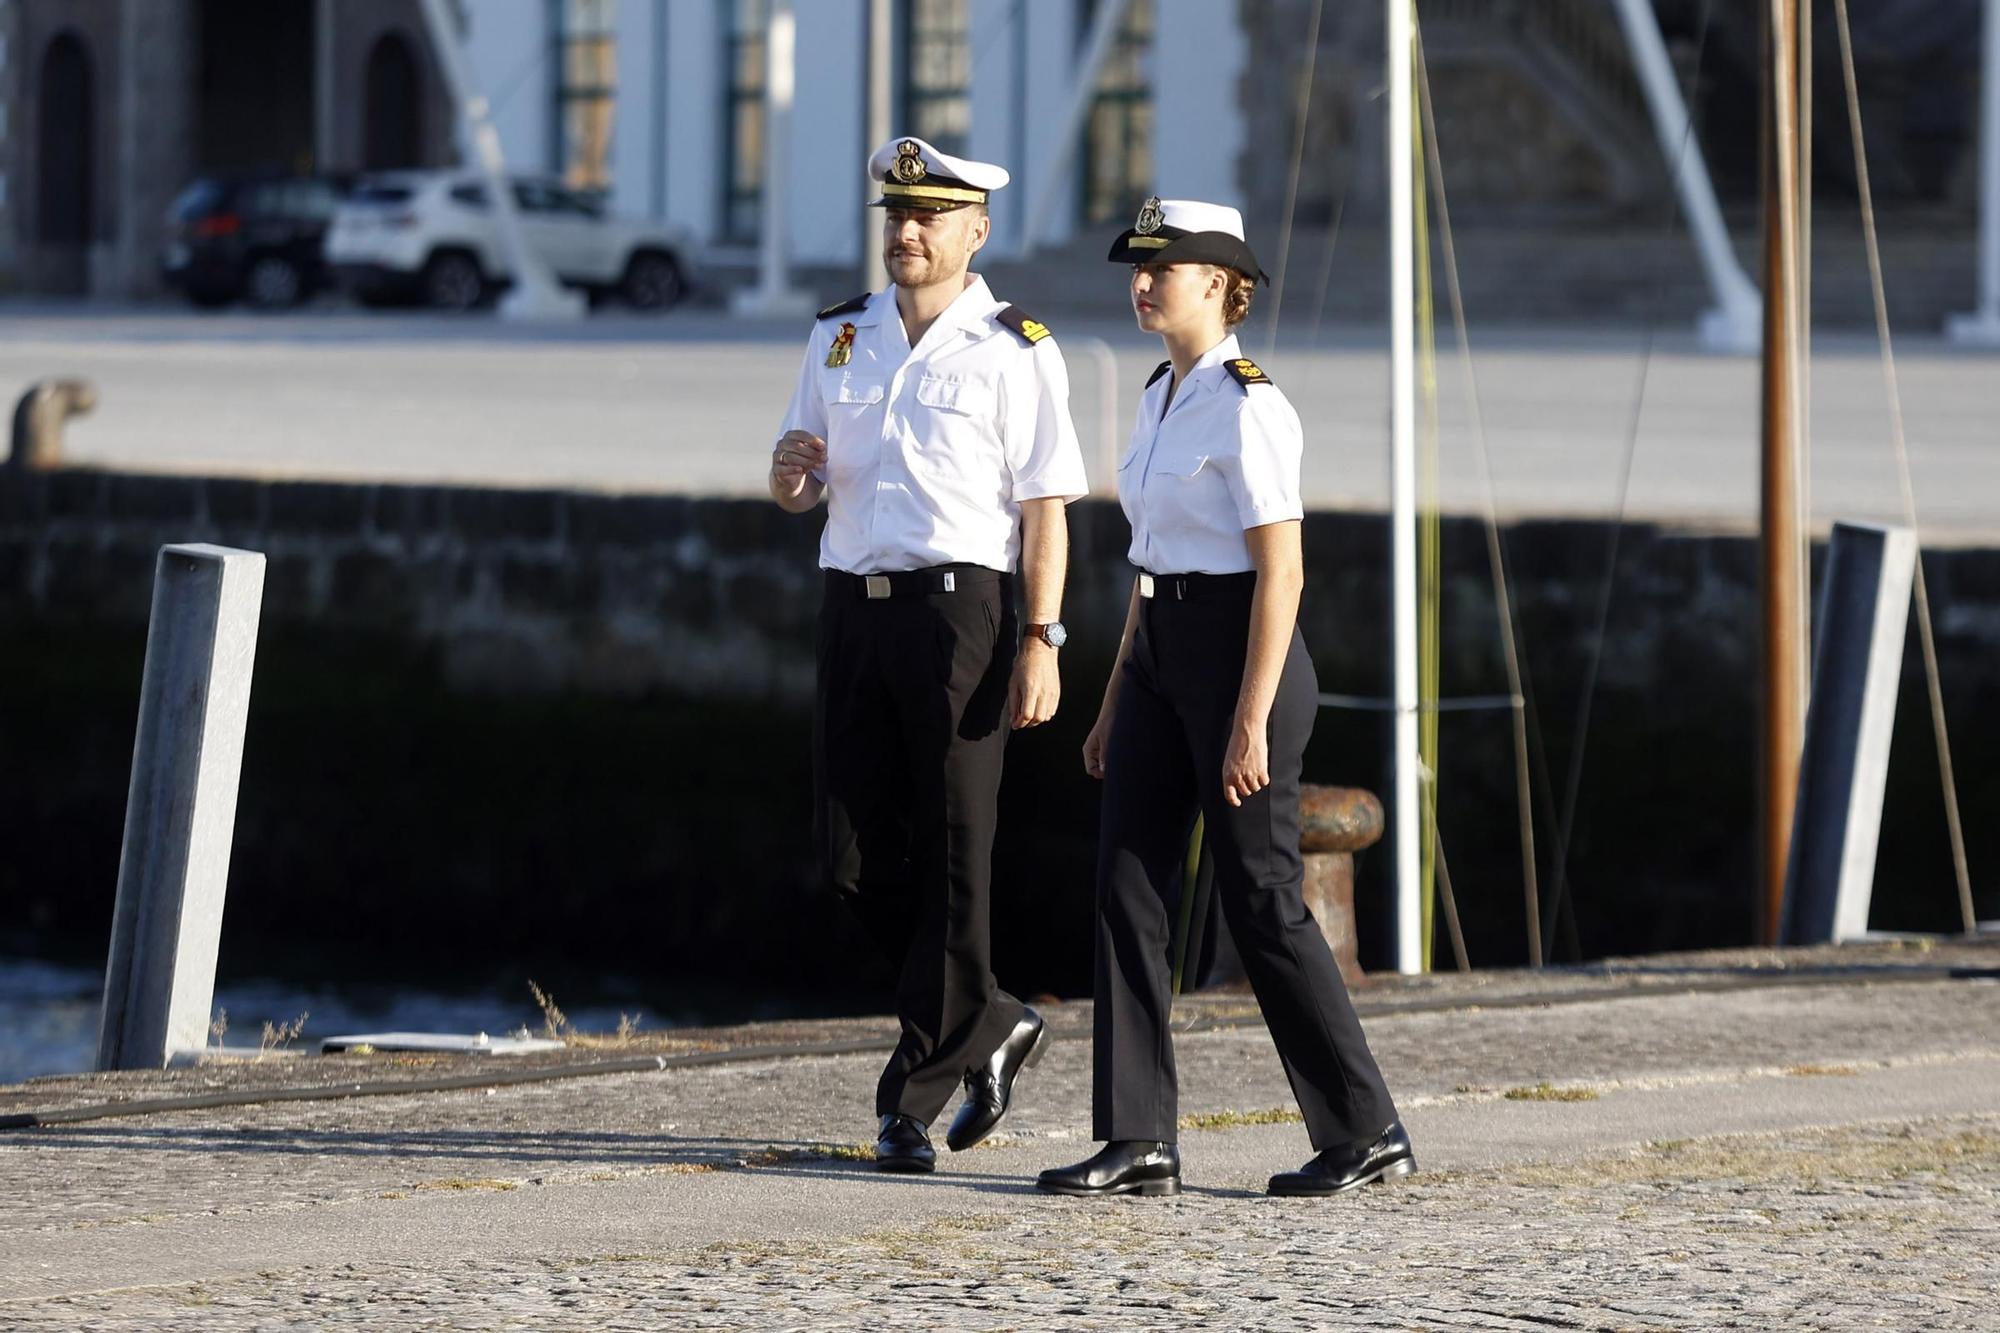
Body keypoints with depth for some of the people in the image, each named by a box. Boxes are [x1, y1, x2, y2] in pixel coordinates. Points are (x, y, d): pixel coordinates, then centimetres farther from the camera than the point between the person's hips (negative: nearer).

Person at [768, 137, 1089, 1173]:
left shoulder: (1014, 350, -2)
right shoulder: (839, 338, 14)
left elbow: (1045, 507, -6)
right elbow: (796, 490, 20)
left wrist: (1040, 642, -14)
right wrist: (792, 473, -5)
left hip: (956, 608, -6)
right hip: (853, 606, 6)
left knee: (950, 855, -3)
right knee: (851, 853, 3)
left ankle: (917, 1095, 2)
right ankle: (989, 1026, 22)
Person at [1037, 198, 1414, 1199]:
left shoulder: (1246, 405, -14)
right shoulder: (1162, 396, 13)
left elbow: (1281, 570, -18)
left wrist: (1251, 721, -21)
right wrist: (1116, 701, 19)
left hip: (1236, 652, -9)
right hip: (1160, 650, 9)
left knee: (1260, 898, -3)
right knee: (1126, 884, 2)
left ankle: (1366, 1131, 9)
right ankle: (1138, 1143, 3)